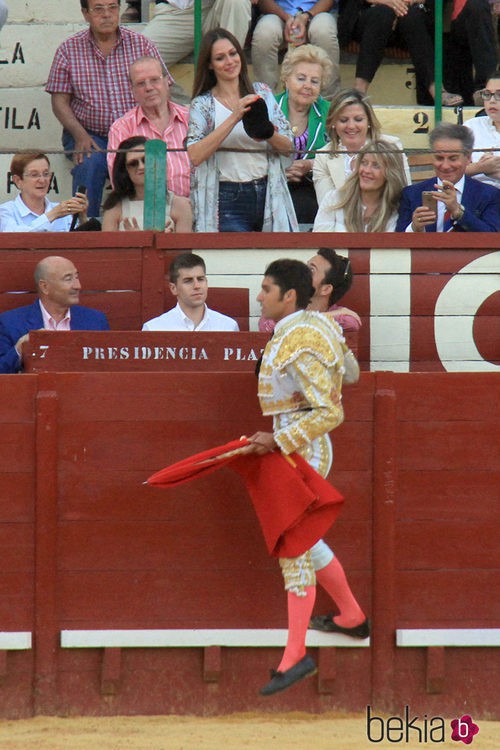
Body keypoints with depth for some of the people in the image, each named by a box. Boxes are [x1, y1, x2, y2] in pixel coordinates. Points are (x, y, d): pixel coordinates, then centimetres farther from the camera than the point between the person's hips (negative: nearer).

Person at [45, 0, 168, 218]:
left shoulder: (142, 45, 6)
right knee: (90, 163, -32)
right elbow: (59, 101, 4)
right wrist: (80, 135, -13)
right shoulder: (69, 50, 6)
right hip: (89, 133, 0)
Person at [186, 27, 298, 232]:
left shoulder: (262, 93, 11)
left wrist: (268, 134, -15)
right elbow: (195, 156, -14)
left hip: (270, 197, 3)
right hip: (228, 199, -3)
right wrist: (234, 118, -18)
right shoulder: (202, 104, 2)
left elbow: (288, 146, 8)